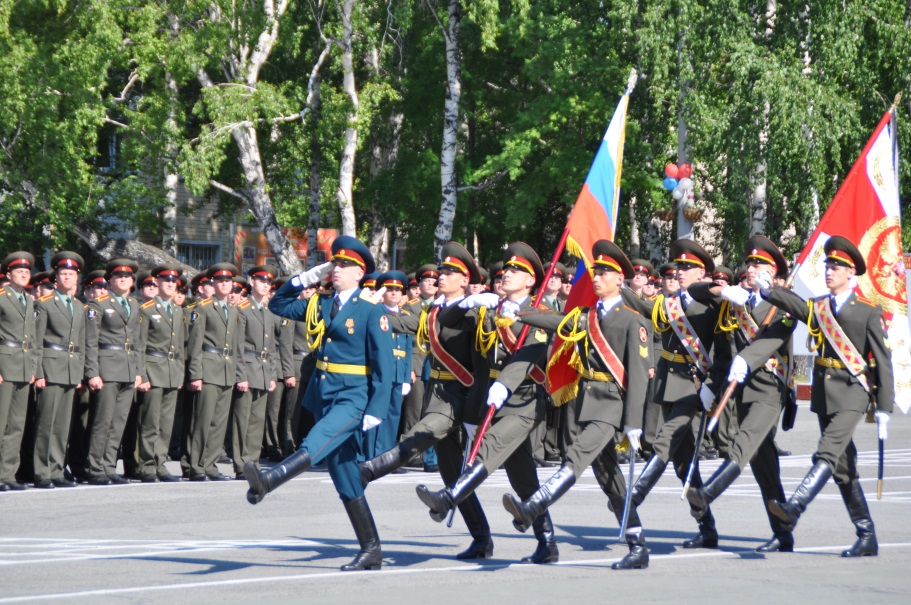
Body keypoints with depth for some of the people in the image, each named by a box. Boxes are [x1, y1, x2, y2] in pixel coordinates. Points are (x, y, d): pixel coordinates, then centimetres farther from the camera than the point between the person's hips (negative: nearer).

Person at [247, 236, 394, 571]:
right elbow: (278, 305, 24)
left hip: (354, 397, -7)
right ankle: (370, 550, 12)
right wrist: (306, 278, 10)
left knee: (318, 441, -32)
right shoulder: (320, 304, 13)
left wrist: (376, 409, -17)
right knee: (345, 478, 7)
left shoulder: (372, 310, -6)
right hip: (323, 394, 7)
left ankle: (267, 480, -56)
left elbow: (383, 364, -10)